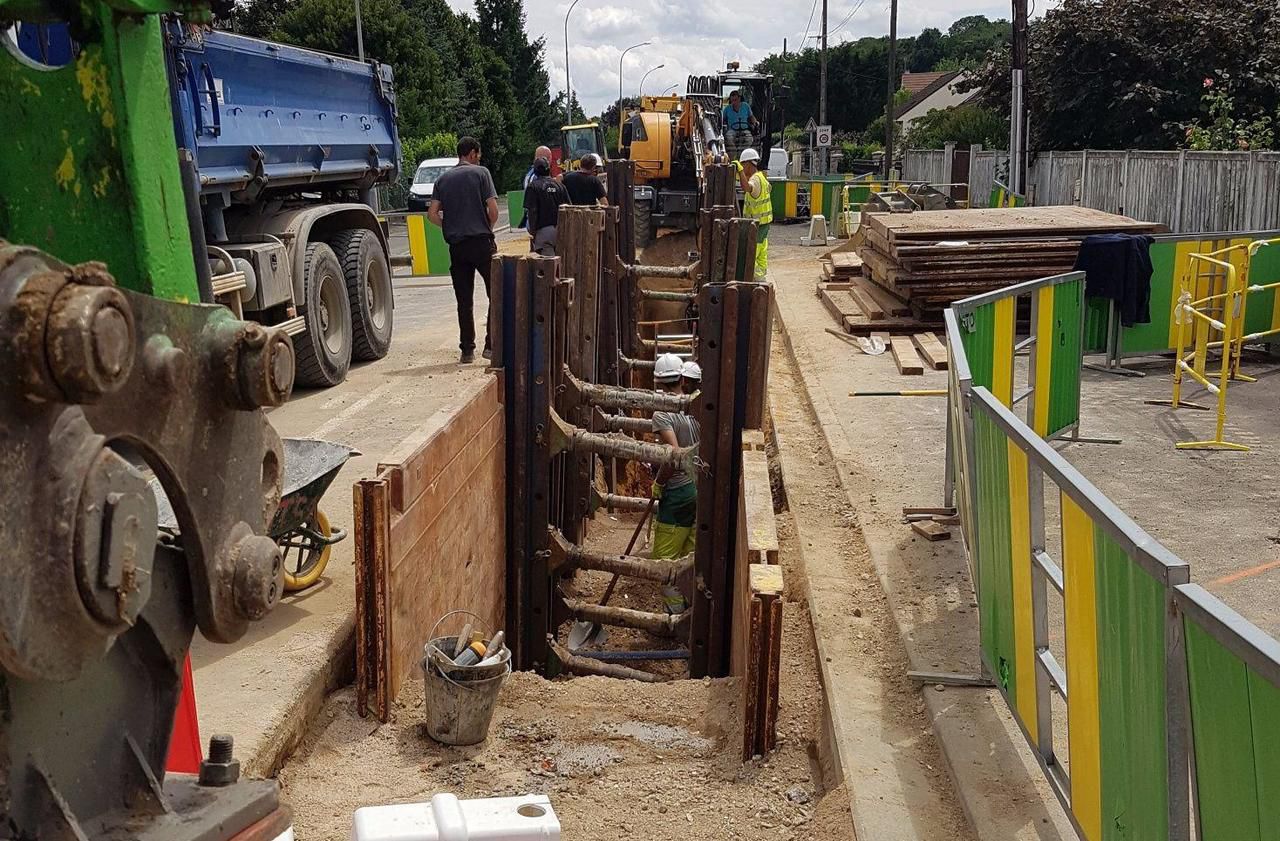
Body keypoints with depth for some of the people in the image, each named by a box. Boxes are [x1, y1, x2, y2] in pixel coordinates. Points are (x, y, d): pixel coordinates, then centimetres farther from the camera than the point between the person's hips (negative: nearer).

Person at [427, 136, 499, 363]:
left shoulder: (443, 179, 12)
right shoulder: (480, 173, -1)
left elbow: (432, 214, 5)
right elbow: (493, 209, -8)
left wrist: (450, 227, 16)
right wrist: (487, 229, 9)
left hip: (456, 245, 5)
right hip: (481, 242, -4)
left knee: (464, 300, 8)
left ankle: (467, 350, 8)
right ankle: (491, 345, -1)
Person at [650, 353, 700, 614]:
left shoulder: (663, 414, -18)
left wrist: (658, 484, -14)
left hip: (677, 494, -7)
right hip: (702, 488, 7)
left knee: (665, 559, 2)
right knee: (692, 556, 17)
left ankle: (675, 615, 5)